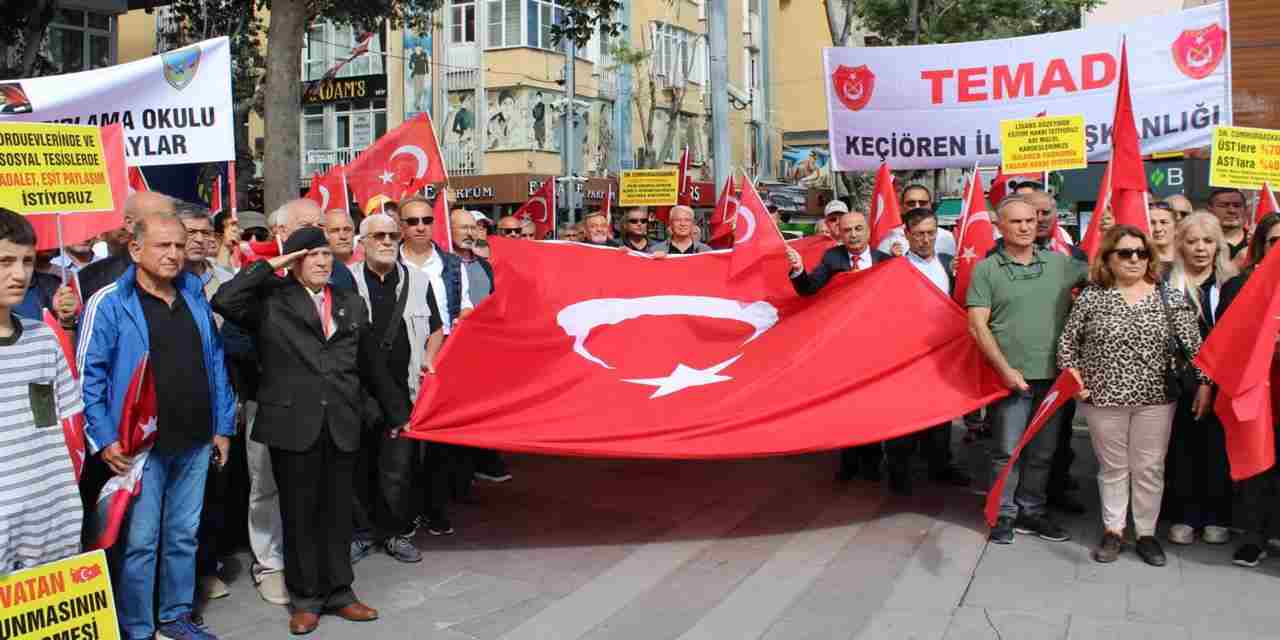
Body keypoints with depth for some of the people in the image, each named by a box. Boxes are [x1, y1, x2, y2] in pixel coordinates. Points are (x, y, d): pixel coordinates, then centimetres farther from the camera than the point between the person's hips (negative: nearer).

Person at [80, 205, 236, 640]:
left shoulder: (195, 296, 9)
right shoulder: (109, 303, -8)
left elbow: (215, 363, 12)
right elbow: (88, 375, -9)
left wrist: (223, 426, 9)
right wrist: (103, 439, -14)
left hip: (196, 441, 5)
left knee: (183, 535, 15)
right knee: (140, 541, 4)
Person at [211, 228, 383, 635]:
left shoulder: (352, 303, 13)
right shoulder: (271, 300, 0)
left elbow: (368, 363, 19)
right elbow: (224, 302, -19)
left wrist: (392, 410, 23)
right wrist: (268, 266, -10)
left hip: (342, 425, 3)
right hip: (292, 423, -3)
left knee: (337, 512, 12)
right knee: (299, 514, 8)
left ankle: (338, 592, 25)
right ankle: (305, 598, 22)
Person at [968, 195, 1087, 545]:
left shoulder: (1061, 263, 7)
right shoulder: (986, 269, -2)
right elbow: (977, 325, -7)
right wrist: (1006, 369, -12)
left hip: (1053, 374, 3)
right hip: (1011, 375, -3)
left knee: (1042, 452, 13)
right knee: (1007, 451, 3)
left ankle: (1032, 511, 27)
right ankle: (1004, 514, 16)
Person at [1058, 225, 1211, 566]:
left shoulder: (1170, 297, 0)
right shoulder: (1090, 297, -1)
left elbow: (1193, 346, 1)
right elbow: (1067, 343, 5)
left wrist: (1203, 382, -5)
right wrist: (1072, 374, -7)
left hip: (1155, 398, 0)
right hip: (1103, 397, 0)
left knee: (1149, 468, 8)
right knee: (1113, 467, 12)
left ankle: (1146, 533, 23)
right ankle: (1113, 530, 25)